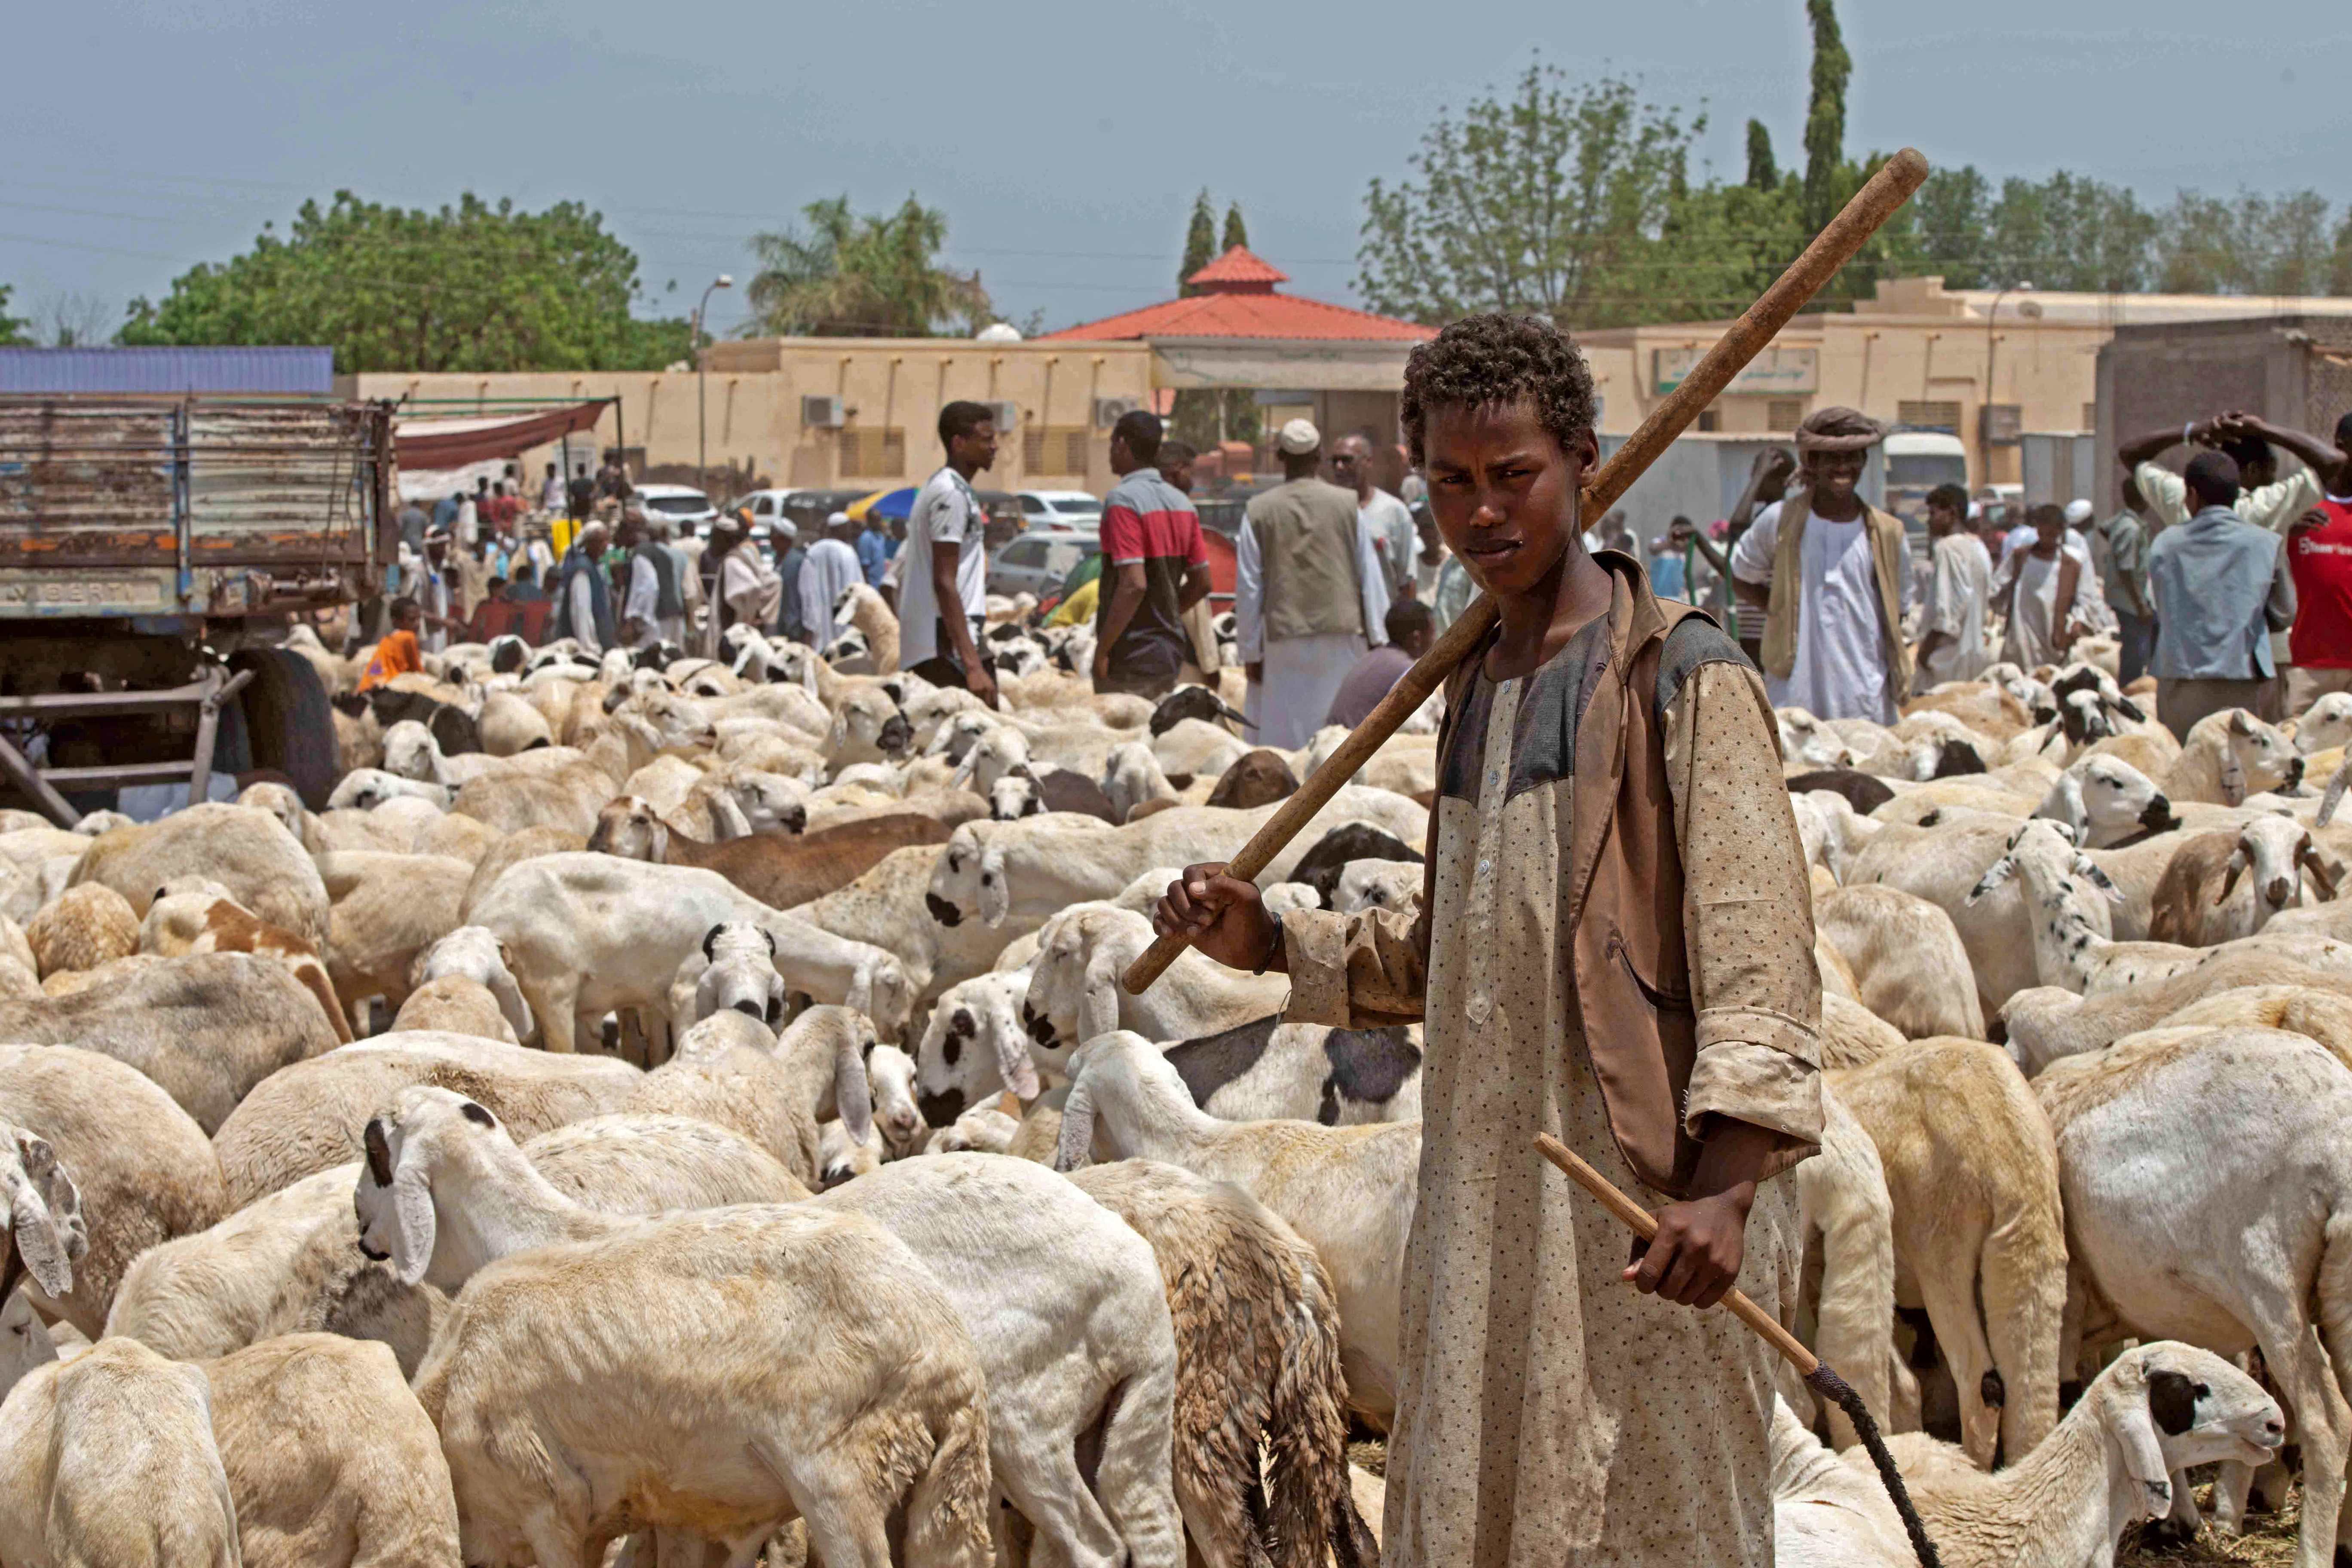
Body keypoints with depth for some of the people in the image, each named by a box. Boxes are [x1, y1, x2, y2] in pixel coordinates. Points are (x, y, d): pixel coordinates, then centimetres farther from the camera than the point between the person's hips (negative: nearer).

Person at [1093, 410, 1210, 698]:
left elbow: (1134, 585, -24)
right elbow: (1201, 583, 12)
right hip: (1171, 654, 8)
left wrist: (1102, 649, -18)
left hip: (1130, 661, -8)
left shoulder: (1123, 500, -16)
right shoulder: (1180, 502, 9)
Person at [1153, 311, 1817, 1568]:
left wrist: (1726, 1188, -26)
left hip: (1644, 1196, -8)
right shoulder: (1477, 684, 16)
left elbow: (1758, 956, -15)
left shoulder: (1681, 679, -8)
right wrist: (1274, 945, 12)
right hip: (1484, 1197, 8)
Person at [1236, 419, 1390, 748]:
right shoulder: (1346, 505, 2)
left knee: (1282, 746, 2)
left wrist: (1250, 652, 8)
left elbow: (1248, 589, 2)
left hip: (1284, 638, 0)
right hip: (1343, 635, 0)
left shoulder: (1258, 511, 0)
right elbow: (1371, 579, 4)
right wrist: (1378, 642, 11)